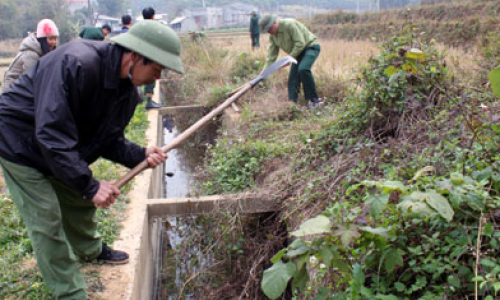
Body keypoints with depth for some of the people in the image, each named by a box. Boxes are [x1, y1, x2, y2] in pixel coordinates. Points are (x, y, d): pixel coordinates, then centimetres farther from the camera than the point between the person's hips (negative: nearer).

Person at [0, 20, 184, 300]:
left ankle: (90, 249, 50)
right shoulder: (76, 64, -37)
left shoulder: (128, 90, -10)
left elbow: (109, 140, -1)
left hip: (63, 150, 8)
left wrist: (140, 155, -20)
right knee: (47, 222, -4)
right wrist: (90, 185, -37)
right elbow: (52, 134, -39)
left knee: (80, 201, 21)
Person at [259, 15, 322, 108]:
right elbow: (271, 55, 3)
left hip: (310, 47, -8)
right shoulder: (272, 36, 1)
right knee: (293, 79, -2)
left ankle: (314, 100, -20)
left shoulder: (289, 24, -24)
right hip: (299, 52, 9)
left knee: (303, 69, -30)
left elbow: (300, 43, -25)